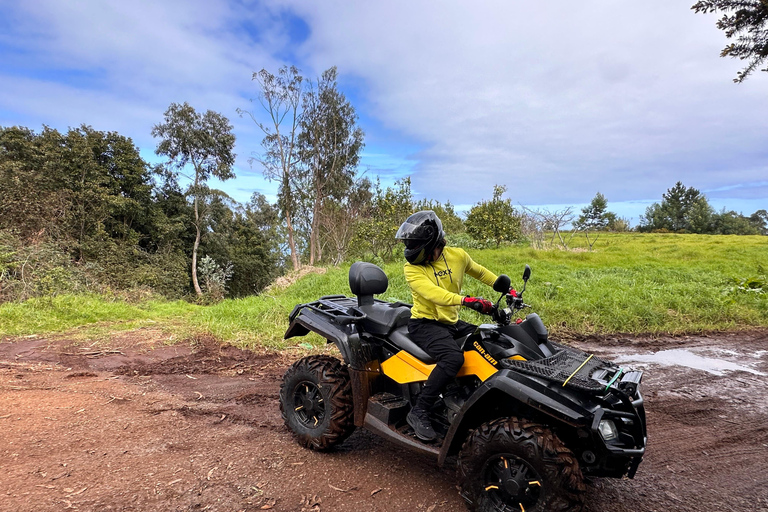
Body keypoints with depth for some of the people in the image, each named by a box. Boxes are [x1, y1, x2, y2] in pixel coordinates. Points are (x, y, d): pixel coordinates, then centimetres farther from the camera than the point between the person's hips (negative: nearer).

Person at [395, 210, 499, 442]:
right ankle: (418, 412, -21)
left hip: (452, 323, 6)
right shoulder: (412, 268, -12)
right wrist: (466, 300, -41)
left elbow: (480, 272, 20)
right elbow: (432, 293, -29)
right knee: (453, 357, -32)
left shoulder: (457, 255, 0)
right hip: (424, 324, -6)